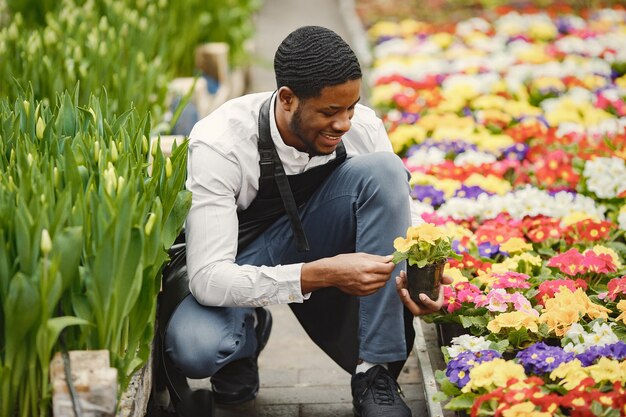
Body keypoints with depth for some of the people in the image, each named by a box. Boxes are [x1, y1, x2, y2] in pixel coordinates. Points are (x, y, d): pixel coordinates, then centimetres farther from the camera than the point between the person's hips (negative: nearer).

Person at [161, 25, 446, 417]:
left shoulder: (363, 127, -18)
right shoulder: (219, 145, -30)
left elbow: (399, 228, -7)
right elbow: (207, 279, -34)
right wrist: (322, 274, -43)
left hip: (316, 240, 3)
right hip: (241, 261, -3)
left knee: (382, 170, -26)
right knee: (191, 348, -36)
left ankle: (376, 372, -21)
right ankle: (248, 330, 5)